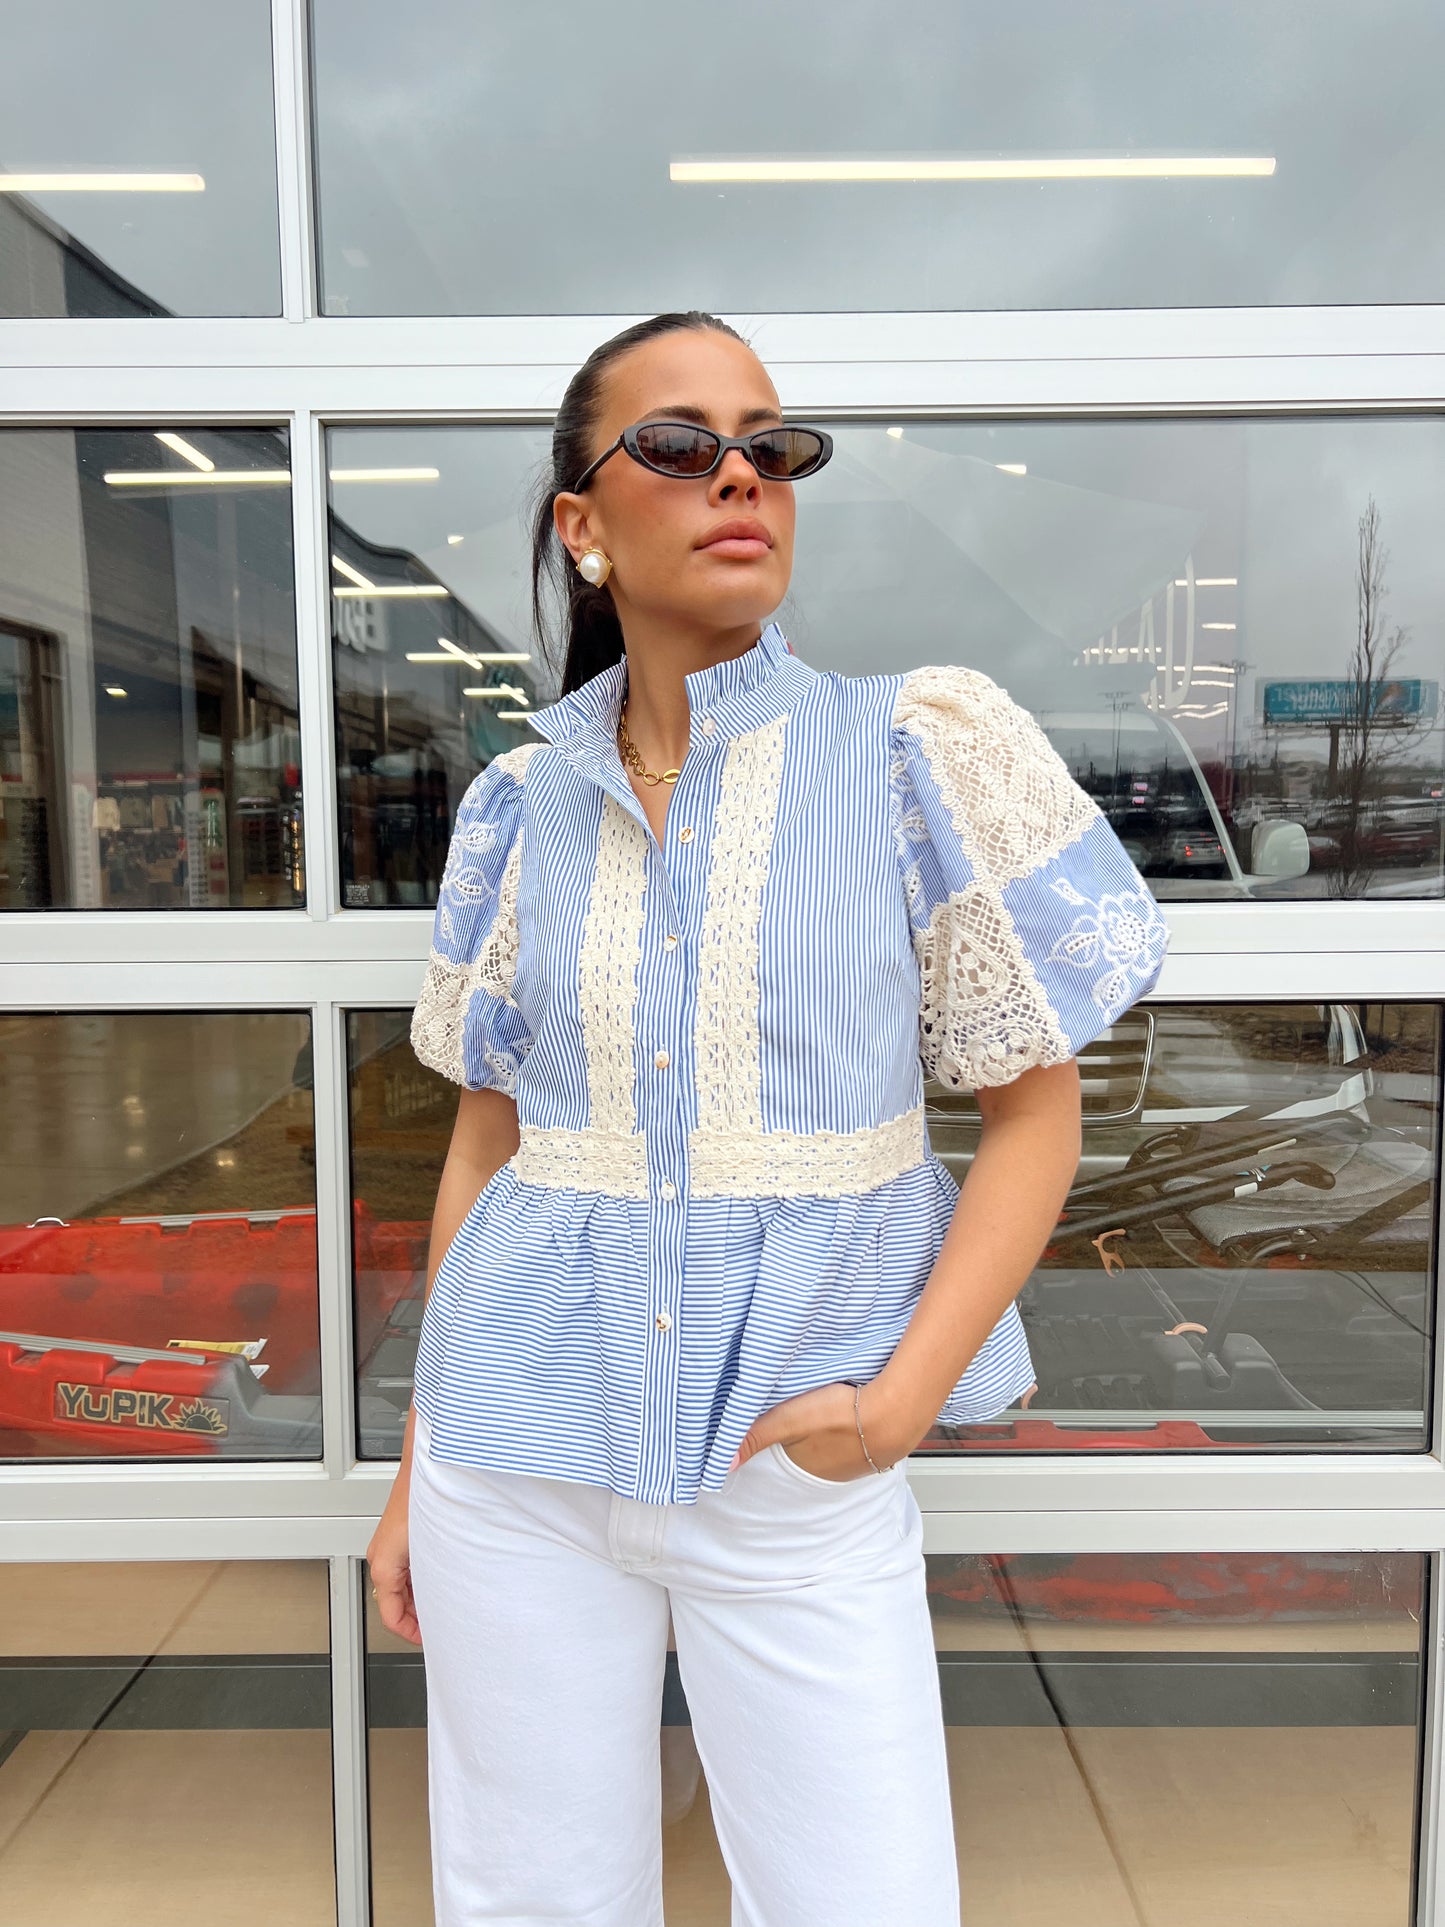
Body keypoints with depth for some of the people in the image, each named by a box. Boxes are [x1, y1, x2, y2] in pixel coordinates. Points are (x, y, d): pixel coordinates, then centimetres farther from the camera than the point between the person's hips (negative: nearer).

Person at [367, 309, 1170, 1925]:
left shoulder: (925, 747, -4)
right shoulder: (520, 805, 2)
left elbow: (1035, 1109, -2)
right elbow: (486, 1140, 8)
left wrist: (906, 1393, -12)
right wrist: (414, 1471, 10)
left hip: (796, 1464, -1)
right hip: (518, 1458, 2)